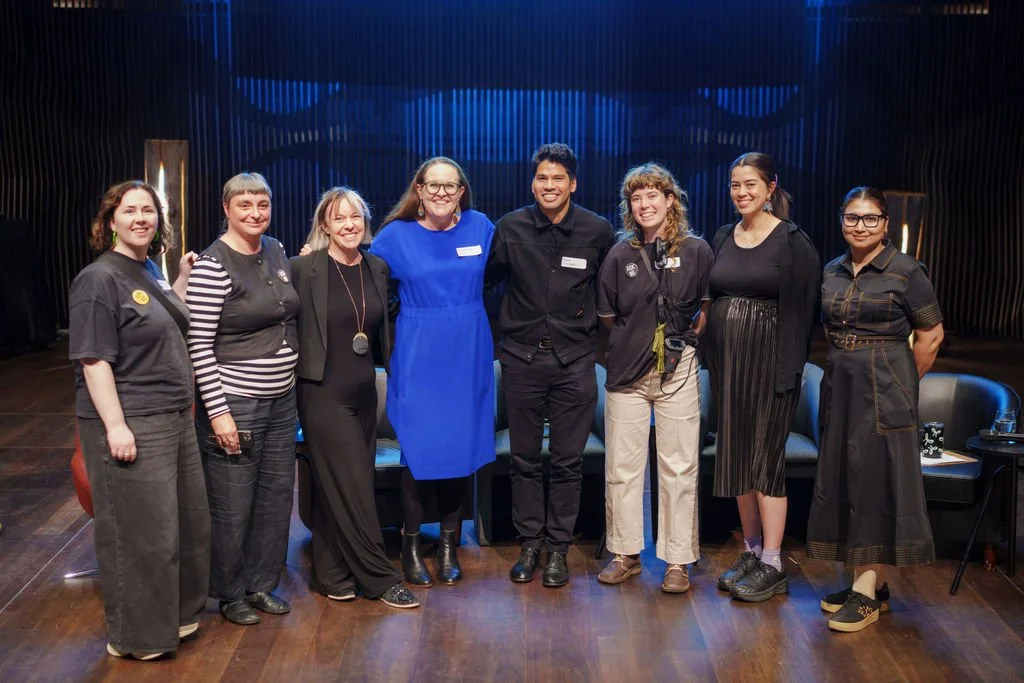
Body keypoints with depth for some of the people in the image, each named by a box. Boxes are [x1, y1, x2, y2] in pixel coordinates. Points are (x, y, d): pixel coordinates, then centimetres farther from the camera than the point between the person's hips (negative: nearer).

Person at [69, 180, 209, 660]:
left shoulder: (150, 272, 13)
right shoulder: (100, 279, -12)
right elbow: (94, 359, -17)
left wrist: (184, 278, 17)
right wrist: (115, 425, -22)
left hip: (175, 419, 9)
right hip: (131, 426, -9)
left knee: (189, 521, 16)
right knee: (141, 533, 0)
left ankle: (177, 614, 33)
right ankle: (136, 636, 16)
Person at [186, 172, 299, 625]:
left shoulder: (276, 250, 7)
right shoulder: (213, 265, -15)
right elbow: (198, 344, -16)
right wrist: (218, 411, -18)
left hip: (281, 400, 7)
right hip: (235, 403, -7)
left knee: (277, 496, 14)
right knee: (233, 506, 4)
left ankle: (262, 584, 30)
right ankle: (230, 594, 23)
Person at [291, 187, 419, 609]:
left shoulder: (377, 269, 7)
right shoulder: (304, 268, -9)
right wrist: (298, 384, -9)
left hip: (364, 392, 5)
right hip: (324, 393, -5)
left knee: (336, 489, 12)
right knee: (352, 487, -2)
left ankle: (330, 576, 23)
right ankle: (380, 579, 8)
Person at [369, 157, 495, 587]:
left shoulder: (480, 228, 3)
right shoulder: (397, 234, -2)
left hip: (467, 356, 2)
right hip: (417, 357, -2)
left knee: (461, 446, 7)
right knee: (418, 449, 0)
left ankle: (449, 546, 21)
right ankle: (410, 546, 17)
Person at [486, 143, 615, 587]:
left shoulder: (598, 231, -3)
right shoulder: (511, 228, -1)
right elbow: (490, 279, 11)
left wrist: (591, 318, 8)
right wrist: (508, 321, 7)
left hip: (574, 361, -1)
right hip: (521, 358, 1)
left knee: (568, 462, 5)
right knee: (524, 459, 9)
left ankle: (558, 547, 19)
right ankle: (529, 544, 23)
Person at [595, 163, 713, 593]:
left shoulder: (696, 251, 0)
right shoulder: (620, 255, 4)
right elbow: (607, 315, 11)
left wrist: (684, 336, -1)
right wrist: (635, 338, 5)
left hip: (677, 370, -2)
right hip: (627, 370, 2)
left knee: (679, 467, 2)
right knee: (621, 466, 6)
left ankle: (677, 561, 13)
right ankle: (625, 554, 20)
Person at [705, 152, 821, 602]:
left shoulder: (793, 241, -7)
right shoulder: (723, 238, 10)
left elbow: (803, 309, -9)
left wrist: (790, 370, -14)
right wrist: (713, 360, 8)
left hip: (769, 363, -6)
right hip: (727, 362, 6)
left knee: (765, 459, -3)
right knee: (737, 458, 10)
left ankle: (772, 566, 7)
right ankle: (751, 552, 23)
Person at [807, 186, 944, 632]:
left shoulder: (906, 272, -8)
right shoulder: (832, 272, 9)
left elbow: (931, 336, -5)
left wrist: (901, 385, -1)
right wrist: (841, 371, 9)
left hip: (884, 393, -6)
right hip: (839, 389, 6)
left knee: (875, 483, -4)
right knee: (842, 481, 8)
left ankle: (866, 593, 1)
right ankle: (864, 583, 19)